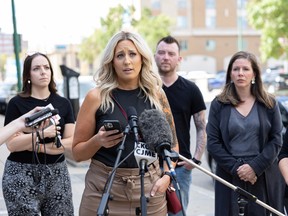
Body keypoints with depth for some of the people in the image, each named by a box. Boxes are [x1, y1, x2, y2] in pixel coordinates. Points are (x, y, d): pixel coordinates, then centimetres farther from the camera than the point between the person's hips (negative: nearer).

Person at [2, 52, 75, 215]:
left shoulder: (63, 103, 8)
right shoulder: (17, 103, -1)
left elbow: (71, 141, 0)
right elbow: (12, 144, -9)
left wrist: (36, 146, -10)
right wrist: (41, 134, -23)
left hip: (57, 174, 3)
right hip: (21, 176, -3)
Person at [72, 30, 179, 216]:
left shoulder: (156, 95, 3)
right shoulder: (97, 97, -5)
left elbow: (172, 143, 11)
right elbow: (77, 153, 1)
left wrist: (166, 175, -4)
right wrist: (97, 141, -17)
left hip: (149, 189, 2)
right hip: (105, 190, -2)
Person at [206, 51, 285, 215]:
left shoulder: (269, 103, 5)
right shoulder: (219, 104, 4)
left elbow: (276, 141, 1)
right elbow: (213, 143, 0)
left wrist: (255, 167, -11)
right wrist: (235, 168, -11)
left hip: (264, 177, 0)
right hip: (229, 176, 0)